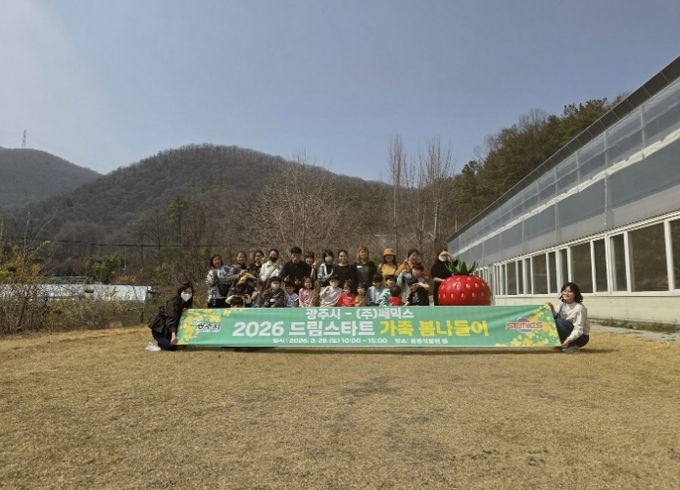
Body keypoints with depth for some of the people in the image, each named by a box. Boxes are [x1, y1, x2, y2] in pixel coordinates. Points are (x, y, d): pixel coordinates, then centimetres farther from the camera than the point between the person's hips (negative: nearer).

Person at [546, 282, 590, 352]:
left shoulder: (579, 308, -21)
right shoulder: (562, 304, 0)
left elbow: (578, 329, -25)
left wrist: (568, 340, -38)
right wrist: (552, 310, -21)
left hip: (581, 337, -7)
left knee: (560, 322, -28)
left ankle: (572, 346, -14)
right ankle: (559, 344, -2)